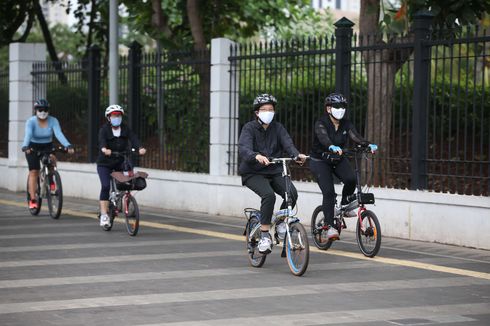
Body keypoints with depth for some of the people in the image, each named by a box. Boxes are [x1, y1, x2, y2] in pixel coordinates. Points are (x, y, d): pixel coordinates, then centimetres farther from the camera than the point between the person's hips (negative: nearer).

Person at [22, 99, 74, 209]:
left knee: (52, 159, -30)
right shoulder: (31, 121, -19)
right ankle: (33, 200, -9)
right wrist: (25, 146, -55)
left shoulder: (53, 121, -15)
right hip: (33, 147, -1)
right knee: (34, 171, -12)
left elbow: (59, 134, -29)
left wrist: (68, 146, -47)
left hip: (47, 146, 1)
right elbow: (28, 135, -35)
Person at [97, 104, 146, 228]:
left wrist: (140, 148, -37)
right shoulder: (104, 129, -8)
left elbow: (133, 138, -16)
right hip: (105, 163, -3)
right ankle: (104, 215, -14)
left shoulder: (125, 128, 1)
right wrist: (104, 149, -52)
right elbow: (101, 140, -28)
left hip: (120, 162, 3)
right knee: (105, 186, -16)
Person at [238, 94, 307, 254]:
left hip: (274, 172, 4)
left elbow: (287, 143, -11)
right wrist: (256, 156, -46)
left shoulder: (278, 128, 6)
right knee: (269, 195, -30)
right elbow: (243, 149, -24)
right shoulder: (249, 128, -6)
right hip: (253, 173, -4)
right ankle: (264, 235, -20)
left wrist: (297, 155, -33)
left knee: (292, 193, -19)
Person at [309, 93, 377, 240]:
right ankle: (329, 226, -9)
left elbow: (356, 137, -22)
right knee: (329, 192, -18)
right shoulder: (321, 123, -19)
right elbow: (323, 138, -39)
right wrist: (332, 147, -61)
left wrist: (369, 145, -43)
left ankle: (344, 204, 3)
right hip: (320, 160, -4)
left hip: (338, 159, 4)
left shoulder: (346, 124, -5)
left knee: (351, 179, -24)